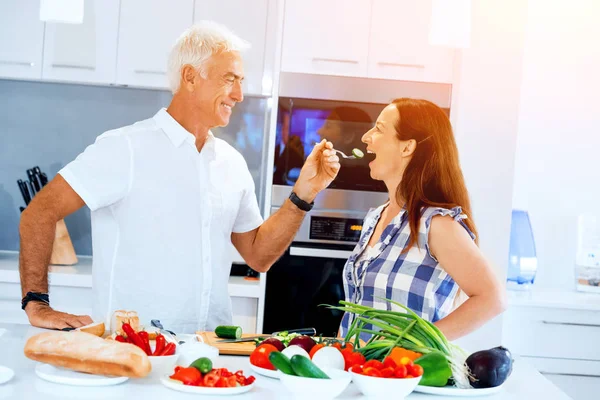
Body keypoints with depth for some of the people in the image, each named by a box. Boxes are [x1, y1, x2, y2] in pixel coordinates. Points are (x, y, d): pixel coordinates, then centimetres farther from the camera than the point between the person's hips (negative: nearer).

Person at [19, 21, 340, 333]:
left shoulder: (232, 163, 12)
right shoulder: (126, 148, -7)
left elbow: (258, 256, 16)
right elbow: (40, 212, -8)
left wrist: (303, 194, 6)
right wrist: (36, 305, -12)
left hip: (211, 345, 5)